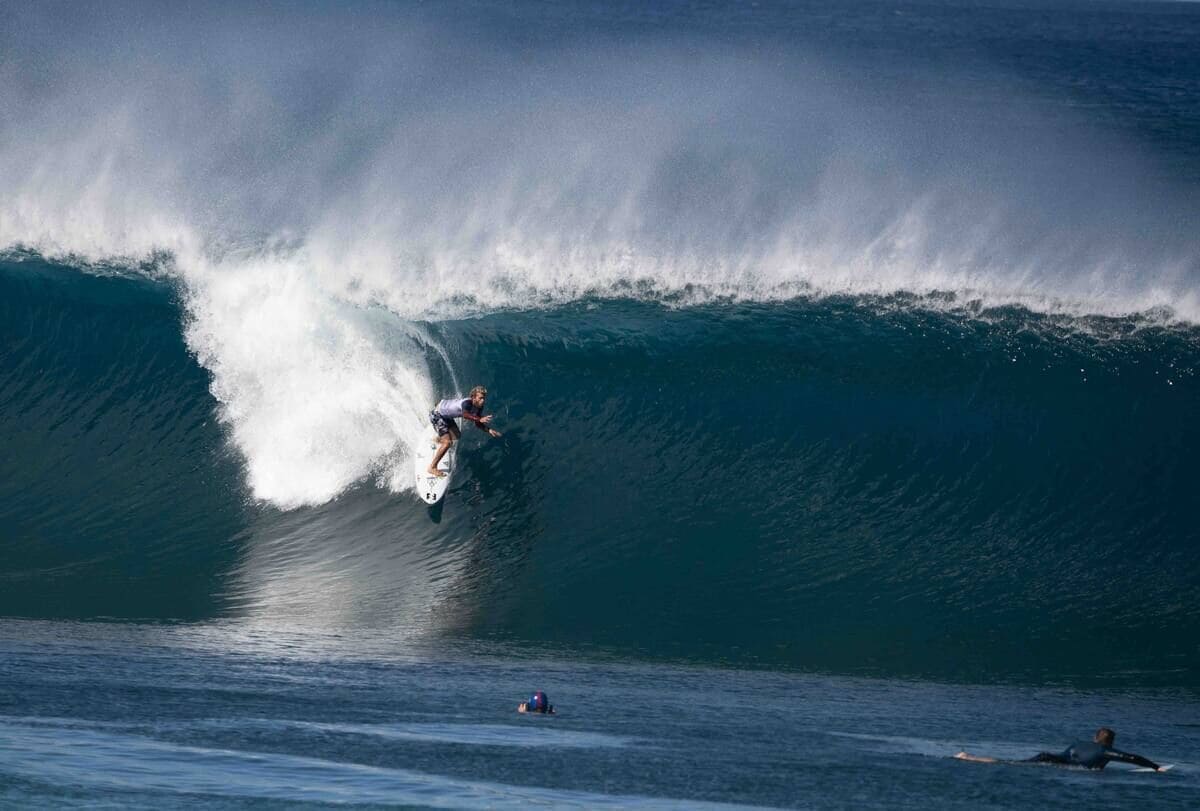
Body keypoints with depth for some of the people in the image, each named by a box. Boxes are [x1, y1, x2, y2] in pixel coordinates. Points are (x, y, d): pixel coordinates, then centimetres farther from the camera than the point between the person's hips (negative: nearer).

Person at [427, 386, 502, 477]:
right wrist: (480, 419, -73)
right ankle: (432, 468, -8)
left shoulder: (479, 407, -11)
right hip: (437, 415, -9)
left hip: (447, 416, 9)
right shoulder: (467, 403, -38)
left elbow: (478, 424, -1)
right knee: (448, 442, -20)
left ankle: (439, 438, 60)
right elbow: (465, 415, -60)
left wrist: (489, 430, -18)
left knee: (457, 436, 28)